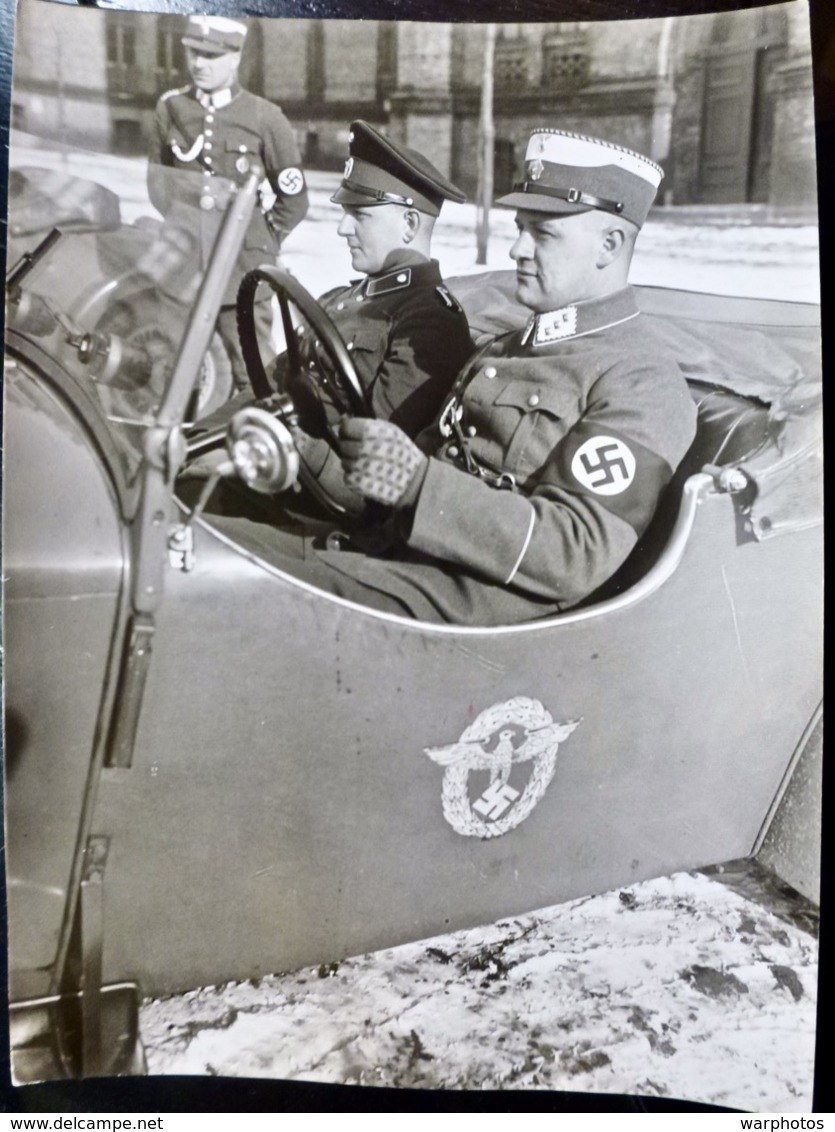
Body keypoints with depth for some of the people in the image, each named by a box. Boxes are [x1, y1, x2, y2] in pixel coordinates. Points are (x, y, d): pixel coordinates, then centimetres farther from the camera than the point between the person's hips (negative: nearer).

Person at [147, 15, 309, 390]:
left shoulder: (264, 117, -2)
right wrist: (180, 222, 11)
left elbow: (293, 200, 5)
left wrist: (261, 242, 5)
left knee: (253, 374, -3)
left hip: (243, 273, -3)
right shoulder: (170, 108, 6)